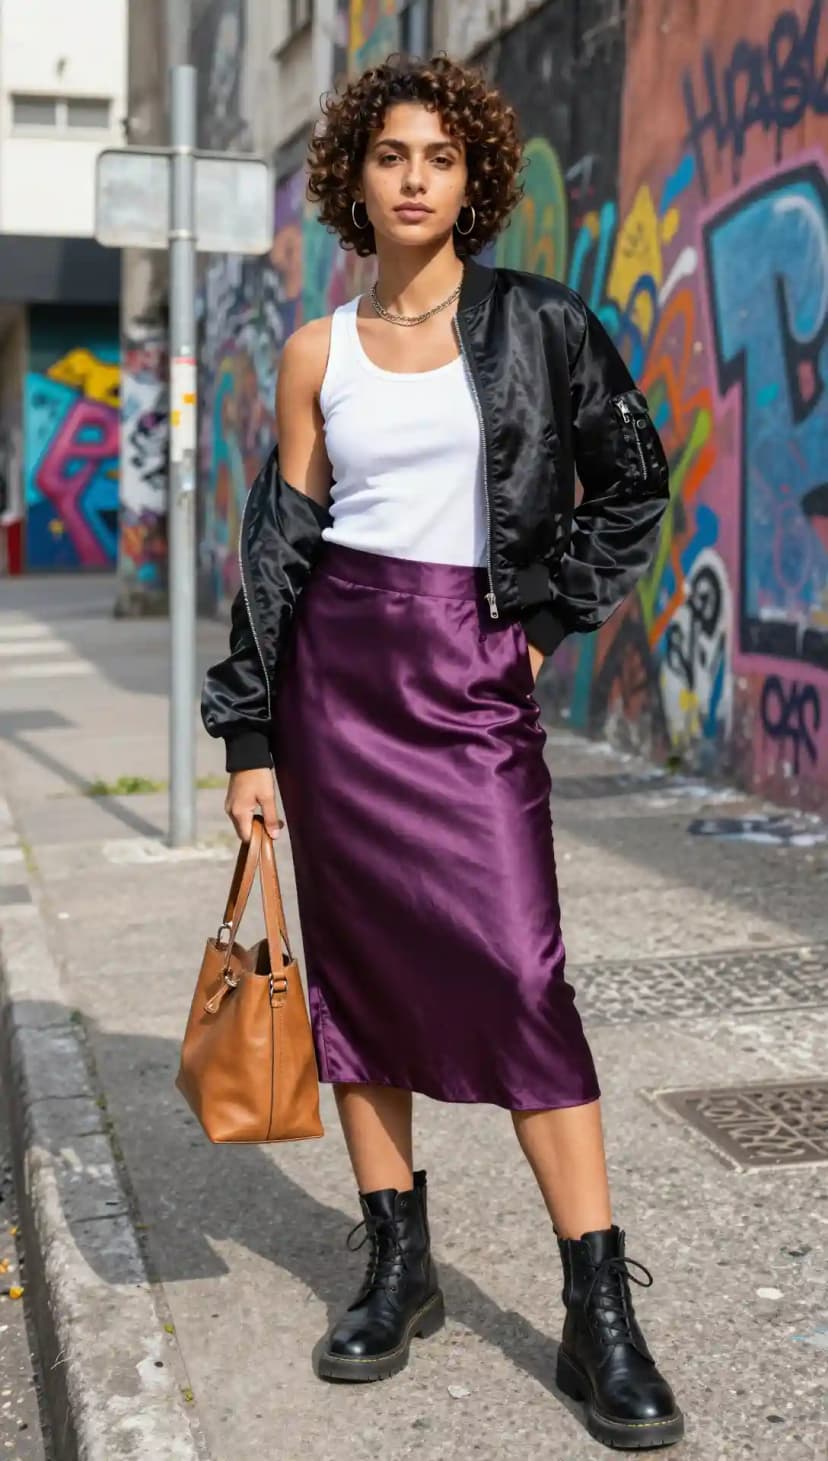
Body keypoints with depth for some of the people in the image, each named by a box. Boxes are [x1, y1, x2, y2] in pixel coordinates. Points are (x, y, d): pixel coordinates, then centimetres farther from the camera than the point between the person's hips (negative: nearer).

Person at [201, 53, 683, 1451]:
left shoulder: (535, 324, 3)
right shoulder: (317, 352, 8)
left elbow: (633, 485, 8)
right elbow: (279, 540, 6)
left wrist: (543, 621, 1)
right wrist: (250, 739, 2)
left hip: (473, 678, -2)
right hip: (338, 669, 3)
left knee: (519, 971, -10)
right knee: (360, 960, 5)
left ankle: (601, 1318, -3)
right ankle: (398, 1264, 20)